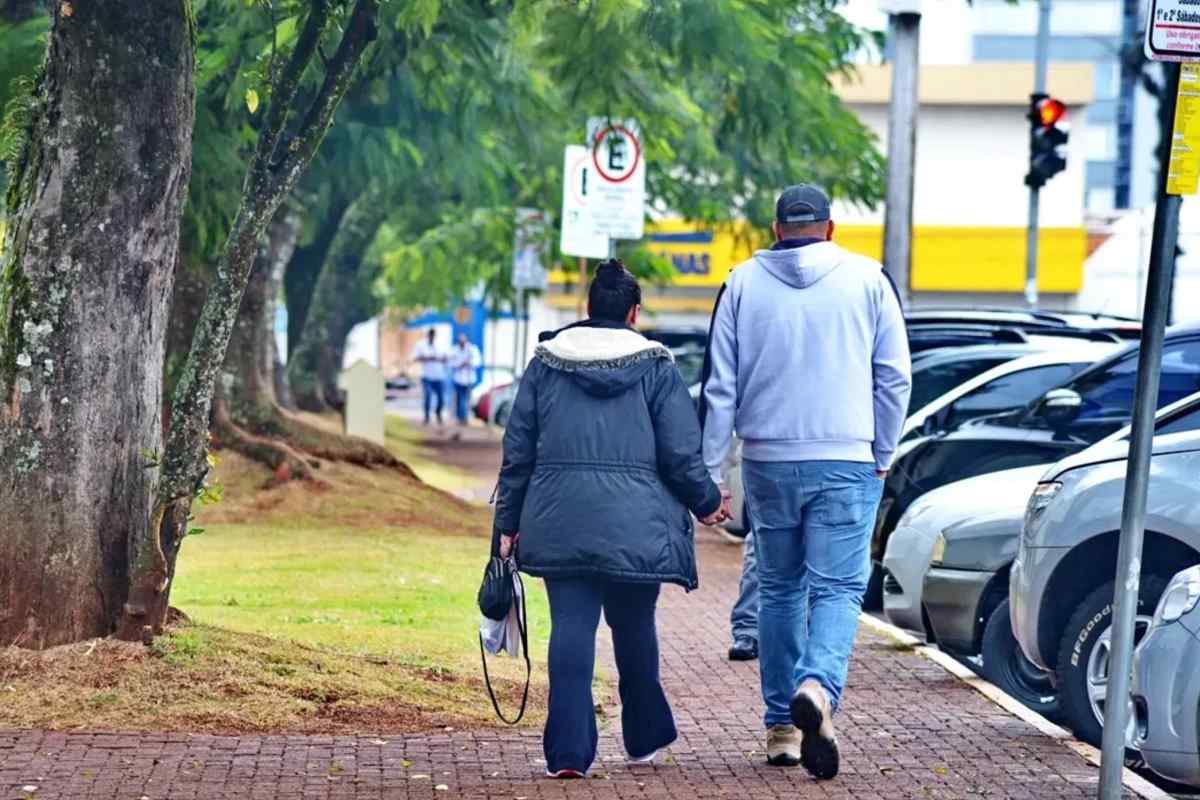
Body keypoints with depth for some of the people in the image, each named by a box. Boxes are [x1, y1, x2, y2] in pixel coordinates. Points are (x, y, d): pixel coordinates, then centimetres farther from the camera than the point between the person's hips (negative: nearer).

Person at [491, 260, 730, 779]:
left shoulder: (546, 363, 8)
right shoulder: (656, 368, 1)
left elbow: (518, 451, 9)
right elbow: (681, 455, -2)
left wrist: (508, 524, 14)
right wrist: (707, 502, 15)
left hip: (560, 522, 1)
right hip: (636, 524, -1)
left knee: (571, 628, 0)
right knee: (634, 627, 13)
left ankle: (568, 752, -8)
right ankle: (645, 737, 26)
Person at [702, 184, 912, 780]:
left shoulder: (744, 283, 5)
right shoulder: (866, 280, 2)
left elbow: (720, 387, 3)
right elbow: (895, 377, 2)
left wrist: (708, 472, 6)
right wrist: (883, 455, 14)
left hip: (768, 462, 2)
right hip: (845, 462, -2)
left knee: (779, 588, 15)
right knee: (837, 588, -3)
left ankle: (782, 726, 17)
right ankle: (817, 688, -31)